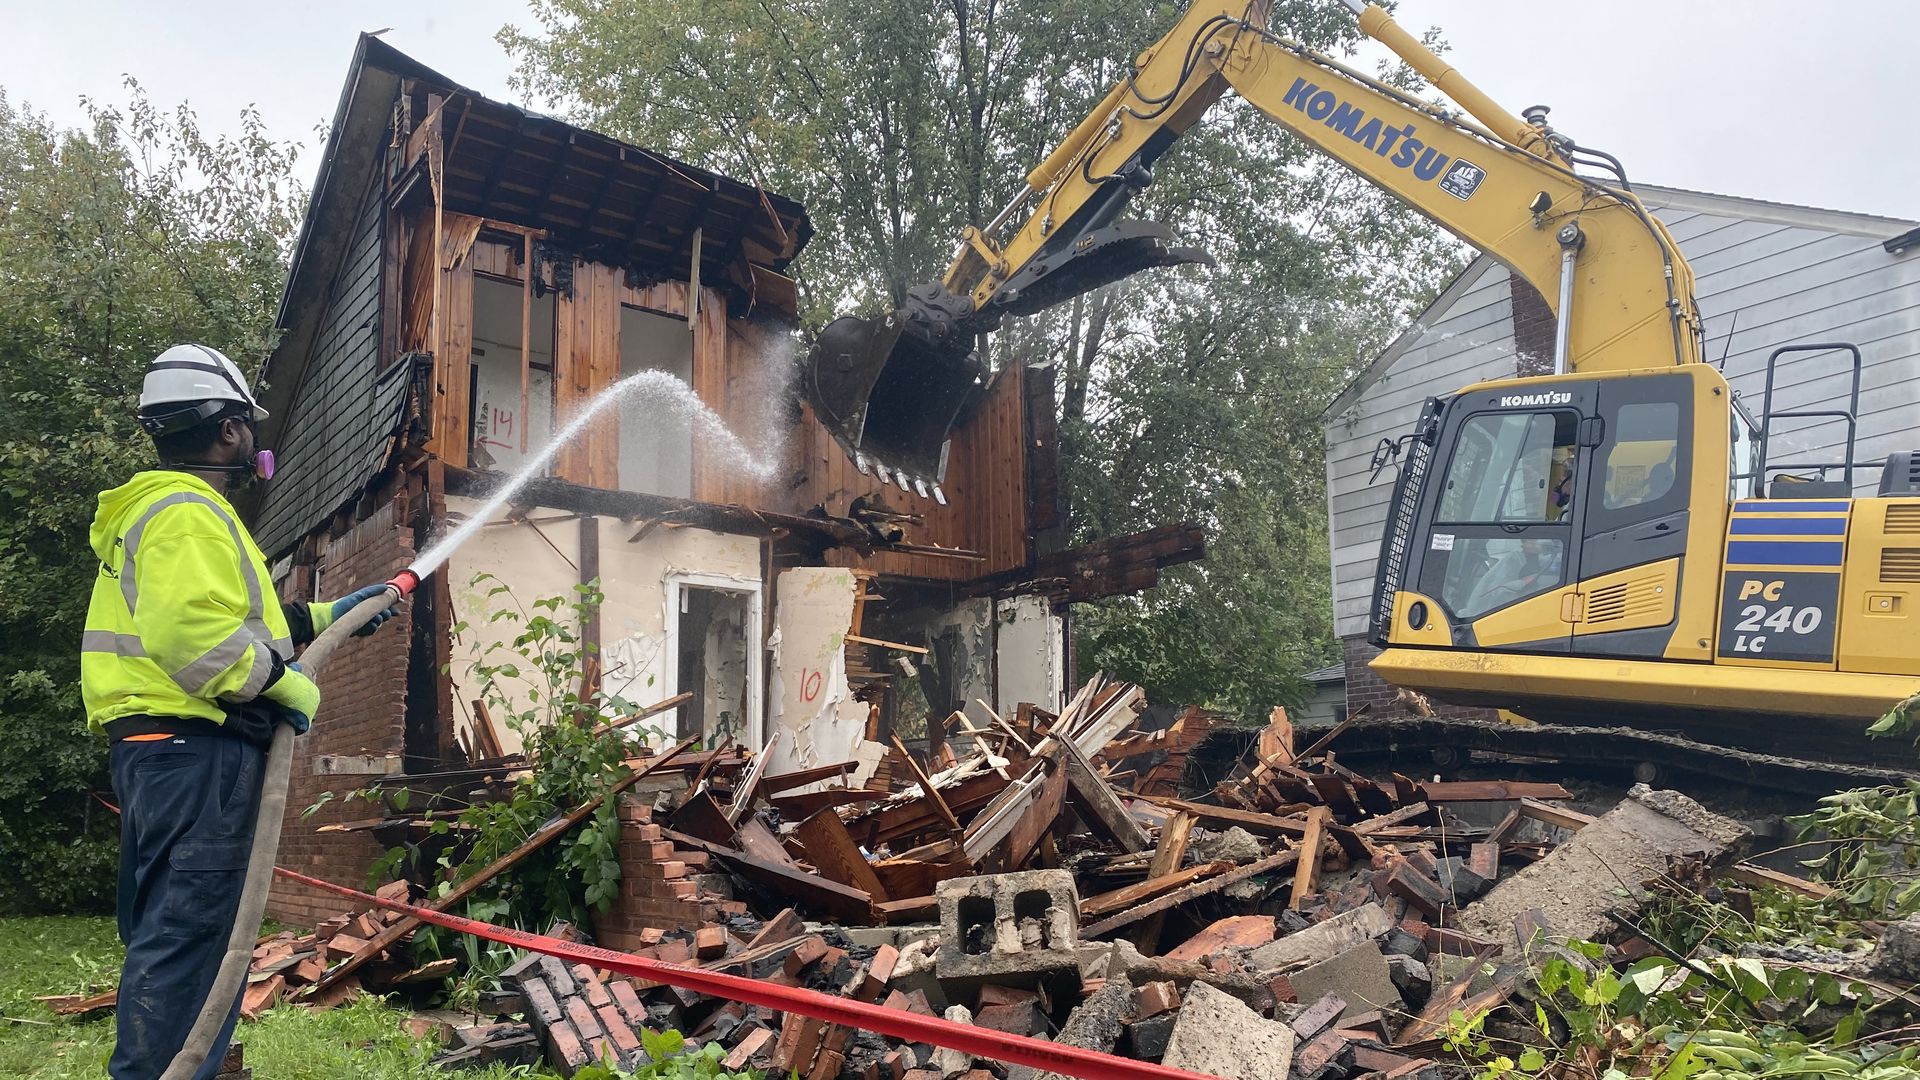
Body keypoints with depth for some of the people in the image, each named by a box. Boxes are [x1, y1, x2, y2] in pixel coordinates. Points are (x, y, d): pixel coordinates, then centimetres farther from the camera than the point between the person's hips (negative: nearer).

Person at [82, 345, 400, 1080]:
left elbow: (234, 621, 32)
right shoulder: (188, 513, -12)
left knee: (168, 931, 16)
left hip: (167, 749, 11)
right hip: (196, 750, -11)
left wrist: (325, 617, 33)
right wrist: (289, 686, -16)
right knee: (186, 934, -10)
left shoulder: (160, 507, 23)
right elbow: (191, 633, -27)